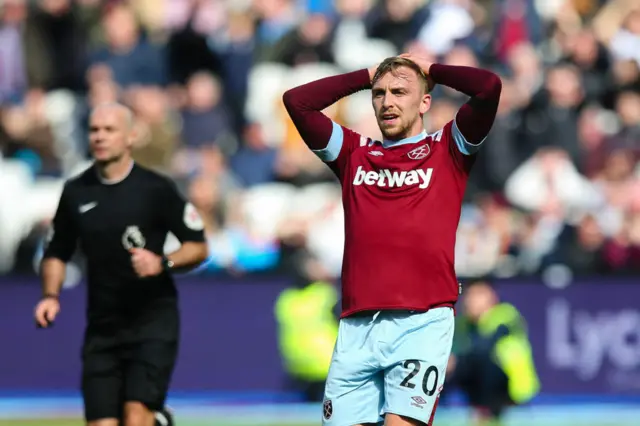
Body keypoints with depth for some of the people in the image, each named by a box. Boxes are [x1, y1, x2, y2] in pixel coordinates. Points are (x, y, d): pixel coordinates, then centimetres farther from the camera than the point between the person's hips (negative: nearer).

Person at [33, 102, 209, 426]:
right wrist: (51, 296, -1)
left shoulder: (155, 189, -5)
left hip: (153, 318, -4)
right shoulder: (75, 192, 6)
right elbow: (56, 254, 16)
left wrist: (163, 263, -18)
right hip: (102, 324, 4)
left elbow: (198, 247, 0)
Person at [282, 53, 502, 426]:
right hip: (357, 326, 4)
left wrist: (432, 71, 13)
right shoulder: (355, 153, 19)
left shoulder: (447, 150, 10)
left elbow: (489, 87, -3)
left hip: (422, 323, -4)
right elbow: (296, 101, 13)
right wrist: (367, 76, 19)